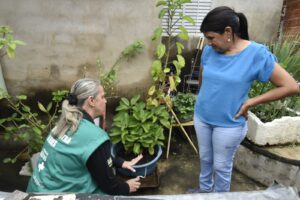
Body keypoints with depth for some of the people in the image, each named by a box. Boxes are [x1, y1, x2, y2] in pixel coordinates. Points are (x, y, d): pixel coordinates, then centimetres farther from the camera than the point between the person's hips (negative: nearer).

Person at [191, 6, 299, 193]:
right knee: (205, 158, 23)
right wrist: (207, 99, 7)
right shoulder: (209, 50, -5)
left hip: (229, 124, -4)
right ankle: (204, 189, 50)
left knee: (221, 166, 15)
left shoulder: (257, 54, -19)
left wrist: (251, 102, -17)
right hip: (201, 117, 5)